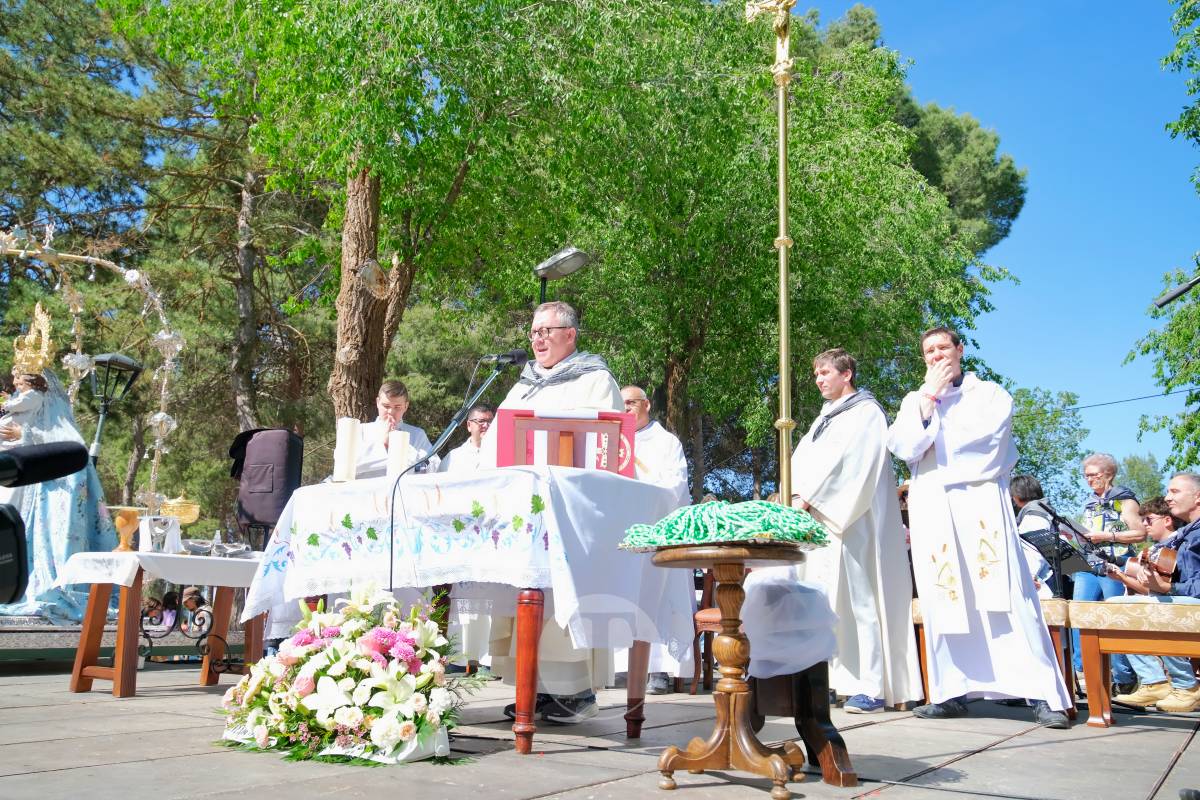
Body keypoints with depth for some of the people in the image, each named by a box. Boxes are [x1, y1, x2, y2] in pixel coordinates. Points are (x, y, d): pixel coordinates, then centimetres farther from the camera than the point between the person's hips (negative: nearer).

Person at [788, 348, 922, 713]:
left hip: (852, 521, -8)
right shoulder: (826, 418, 24)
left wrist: (809, 498, -17)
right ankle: (832, 680, 6)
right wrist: (797, 495, 0)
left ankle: (872, 687, -9)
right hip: (819, 521, 8)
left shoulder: (866, 412, -2)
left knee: (857, 600, -10)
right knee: (824, 601, 3)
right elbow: (802, 460, 16)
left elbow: (844, 462, -14)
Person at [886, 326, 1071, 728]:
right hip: (931, 508, 3)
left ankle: (1043, 695, -8)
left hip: (980, 500, -2)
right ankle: (952, 692, 3)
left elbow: (984, 437, -7)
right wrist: (930, 398, -2)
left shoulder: (989, 393, 12)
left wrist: (932, 432, 0)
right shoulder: (915, 401, 18)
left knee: (1005, 596, -9)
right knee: (942, 599, -1)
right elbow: (902, 446, 0)